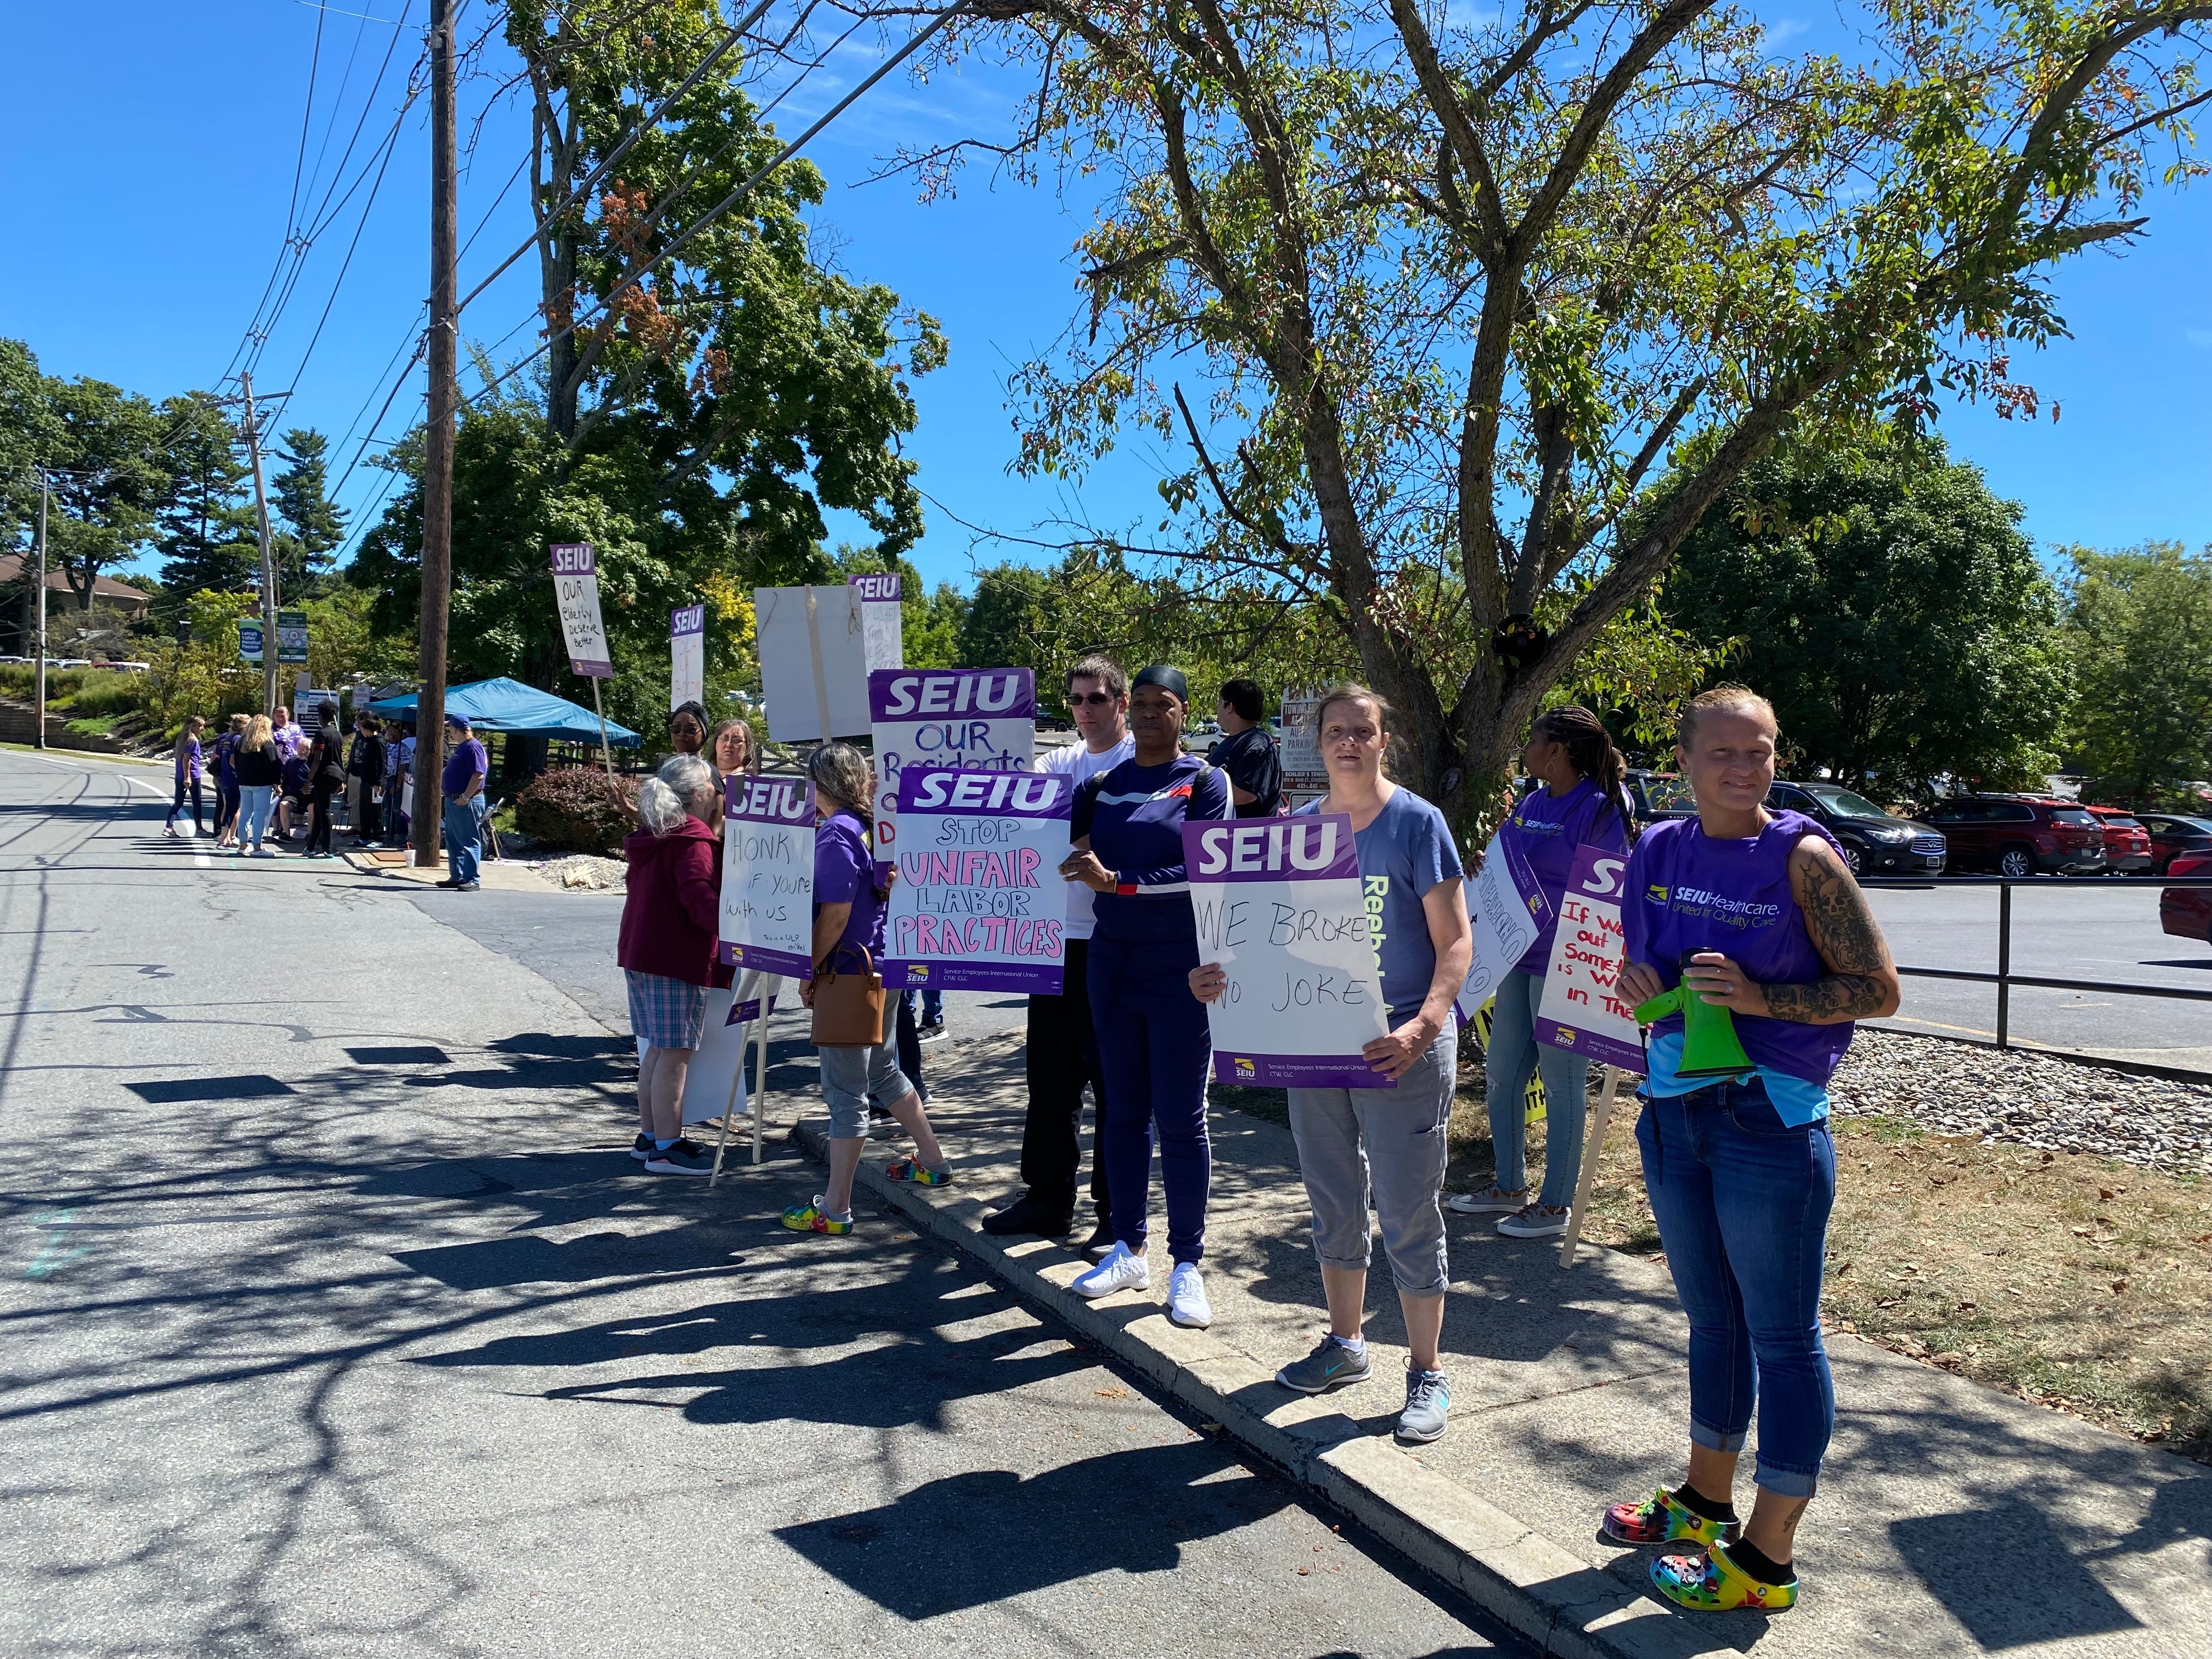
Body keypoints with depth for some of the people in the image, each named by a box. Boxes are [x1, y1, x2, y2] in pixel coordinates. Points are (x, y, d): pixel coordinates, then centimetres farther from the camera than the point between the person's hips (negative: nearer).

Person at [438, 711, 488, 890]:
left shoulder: (473, 747, -16)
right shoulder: (461, 747, 15)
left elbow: (479, 775, -24)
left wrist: (466, 797, -23)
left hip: (467, 803, -11)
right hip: (453, 800, 11)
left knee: (469, 842, -6)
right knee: (453, 841, 15)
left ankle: (471, 880, -4)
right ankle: (457, 877, 23)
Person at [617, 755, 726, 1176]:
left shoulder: (651, 837, 16)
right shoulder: (693, 840, -14)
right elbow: (700, 896, -26)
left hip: (639, 953, 10)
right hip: (677, 960, -10)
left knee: (658, 1050, 16)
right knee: (675, 1054, -4)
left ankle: (649, 1137, 23)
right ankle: (666, 1148, 0)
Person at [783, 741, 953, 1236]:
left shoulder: (836, 833, -15)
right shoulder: (875, 826, 9)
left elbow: (835, 914, -21)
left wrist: (809, 971, -11)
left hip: (847, 974, -9)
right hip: (883, 968, 9)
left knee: (845, 1092, -2)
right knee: (884, 1070, 25)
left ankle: (834, 1209, 6)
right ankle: (932, 1161, 36)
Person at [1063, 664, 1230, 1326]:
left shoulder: (1204, 782, -3)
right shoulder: (1105, 782, 9)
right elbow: (1066, 848, 10)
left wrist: (1115, 881, -22)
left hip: (1180, 969, -4)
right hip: (1112, 961, 4)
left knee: (1181, 1117, 1)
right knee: (1123, 1110, 10)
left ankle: (1187, 1266, 10)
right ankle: (1128, 1251, 22)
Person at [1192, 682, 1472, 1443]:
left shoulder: (1416, 823, -8)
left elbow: (1455, 941, -11)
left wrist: (1424, 1025, -26)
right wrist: (1225, 975, -6)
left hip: (1400, 1048, -5)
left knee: (1408, 1213, 2)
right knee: (1333, 1203, 17)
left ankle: (1427, 1374, 18)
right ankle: (1345, 1344, 35)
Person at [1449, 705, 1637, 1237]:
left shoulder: (1599, 808, -13)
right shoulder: (1532, 802, 11)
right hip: (1519, 955, 9)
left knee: (1561, 1082, 3)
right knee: (1501, 1071, 14)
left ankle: (1554, 1205, 15)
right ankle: (1509, 1187, 30)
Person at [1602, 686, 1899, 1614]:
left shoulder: (1803, 858, -11)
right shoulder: (1659, 853, 5)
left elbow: (1879, 990, -11)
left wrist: (1761, 997, -23)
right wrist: (1636, 984, -5)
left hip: (1771, 1123, -6)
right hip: (1674, 1114, 6)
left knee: (1782, 1338, 5)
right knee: (1711, 1319, 20)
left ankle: (1766, 1560, 17)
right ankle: (1706, 1503, 37)